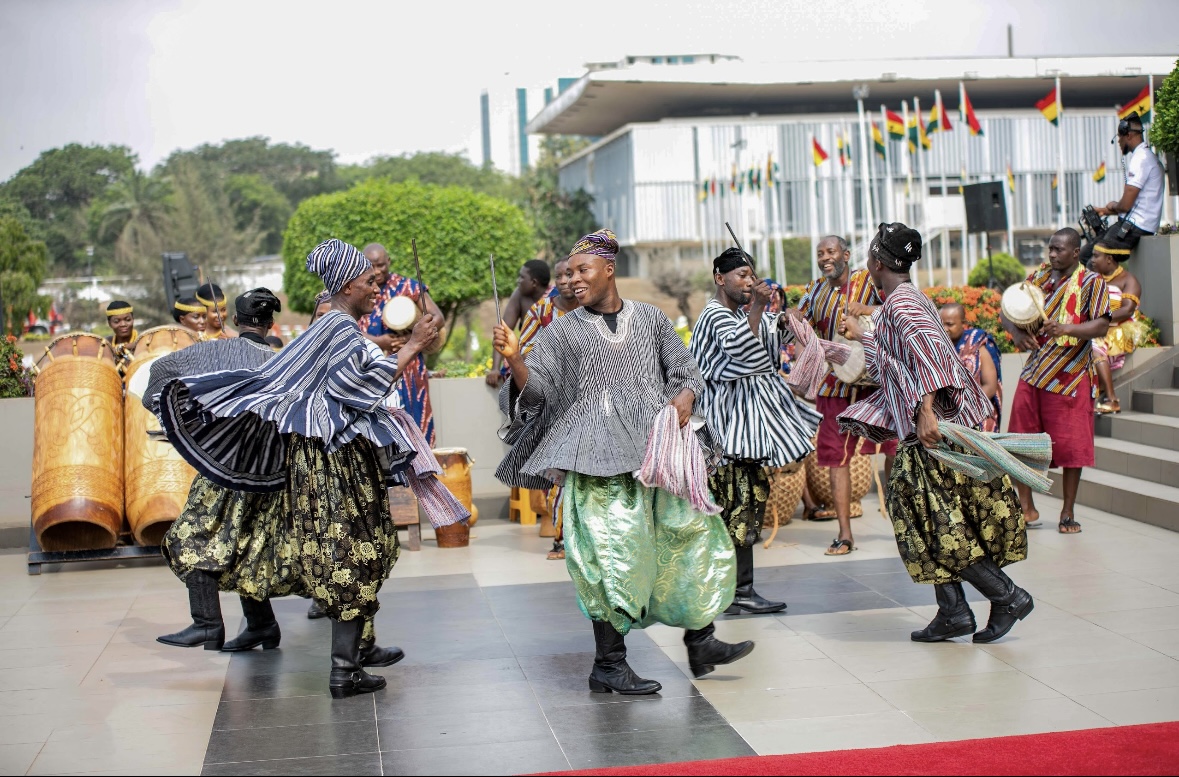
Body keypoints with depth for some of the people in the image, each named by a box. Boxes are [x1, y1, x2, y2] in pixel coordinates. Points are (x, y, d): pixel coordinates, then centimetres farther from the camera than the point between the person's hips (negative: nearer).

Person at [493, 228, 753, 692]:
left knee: (690, 533, 3)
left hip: (658, 448, 3)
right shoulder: (563, 331, 8)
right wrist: (514, 359, -18)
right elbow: (535, 390, 1)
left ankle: (700, 641, 18)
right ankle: (608, 665, -3)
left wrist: (684, 397, -6)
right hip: (601, 458, -3)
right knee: (612, 551, -9)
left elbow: (685, 370, 15)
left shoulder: (650, 319, 14)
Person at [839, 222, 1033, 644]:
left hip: (936, 426, -10)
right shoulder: (906, 298, 18)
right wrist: (860, 334, 46)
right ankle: (953, 612, 12)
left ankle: (1009, 596, 0)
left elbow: (927, 349, -28)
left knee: (940, 526, -5)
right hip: (925, 431, 10)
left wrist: (925, 410, -34)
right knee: (931, 525, 10)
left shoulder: (901, 300, -12)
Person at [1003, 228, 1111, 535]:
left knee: (1070, 446, -1)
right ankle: (1026, 507, 17)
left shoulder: (1091, 282, -3)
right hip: (1033, 374, 4)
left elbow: (1101, 325, -14)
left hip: (1070, 377, -4)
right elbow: (1007, 313, 10)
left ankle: (1068, 513, 11)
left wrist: (1067, 328, -31)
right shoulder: (1038, 277, 10)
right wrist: (1017, 333, -12)